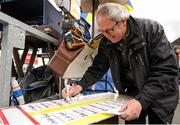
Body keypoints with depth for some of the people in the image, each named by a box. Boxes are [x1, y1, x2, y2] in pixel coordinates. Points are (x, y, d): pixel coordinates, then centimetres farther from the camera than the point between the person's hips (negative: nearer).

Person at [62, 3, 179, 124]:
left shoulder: (152, 30, -22)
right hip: (133, 93, 3)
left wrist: (141, 100, -36)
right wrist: (80, 86, -19)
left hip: (160, 95, -2)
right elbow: (97, 68, -2)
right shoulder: (106, 42, -9)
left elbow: (167, 70, -26)